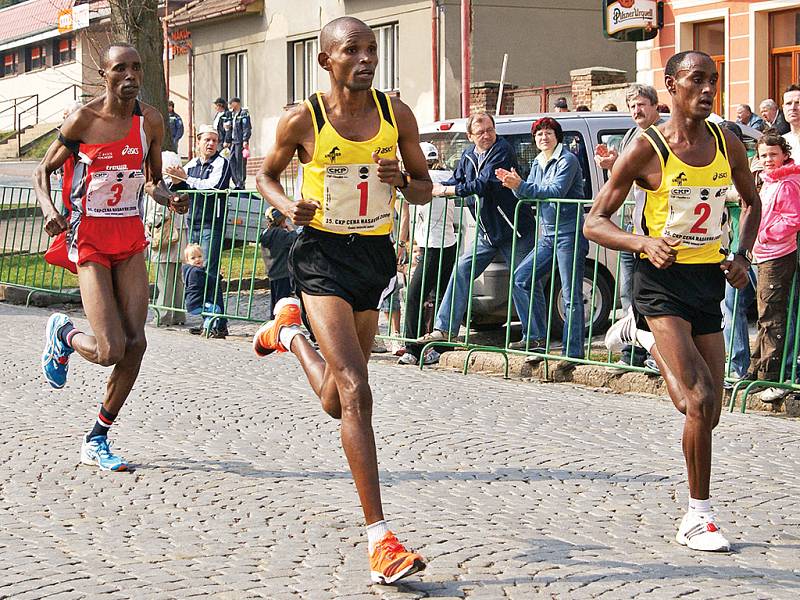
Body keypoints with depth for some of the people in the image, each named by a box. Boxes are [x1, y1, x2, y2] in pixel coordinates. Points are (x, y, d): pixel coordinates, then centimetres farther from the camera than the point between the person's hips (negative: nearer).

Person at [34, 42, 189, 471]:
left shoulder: (149, 121, 3)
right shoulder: (82, 121, -8)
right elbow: (43, 171, 2)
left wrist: (168, 198, -7)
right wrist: (49, 210, -17)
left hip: (131, 238, 4)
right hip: (89, 238, -4)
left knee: (135, 343, -6)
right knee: (110, 351, -14)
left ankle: (96, 440, 10)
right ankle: (62, 334, 23)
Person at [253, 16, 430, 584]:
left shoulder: (396, 113, -1)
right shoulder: (301, 120, -9)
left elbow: (424, 189, 8)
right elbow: (266, 174, 8)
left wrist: (401, 180, -15)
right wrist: (287, 205, -14)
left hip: (375, 255, 4)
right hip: (323, 255, -4)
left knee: (337, 402, 16)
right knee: (354, 390, -18)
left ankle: (291, 331, 48)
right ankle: (380, 538, -16)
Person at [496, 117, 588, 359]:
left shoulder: (567, 160, -9)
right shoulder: (537, 163, 16)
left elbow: (556, 191, -22)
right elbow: (530, 195, 11)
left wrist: (521, 186, -26)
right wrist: (514, 184, -10)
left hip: (569, 233, -9)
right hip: (548, 235, 9)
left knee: (571, 295, -8)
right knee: (522, 278, 3)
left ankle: (573, 353, -7)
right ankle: (536, 338, 8)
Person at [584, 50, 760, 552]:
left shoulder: (728, 145, 4)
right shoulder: (647, 150, -10)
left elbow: (753, 204, 22)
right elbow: (595, 223, -8)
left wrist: (742, 255, 5)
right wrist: (644, 242, -25)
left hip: (709, 280, 6)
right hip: (663, 281, -5)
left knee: (708, 415, 9)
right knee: (700, 403, -19)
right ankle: (698, 516, -5)